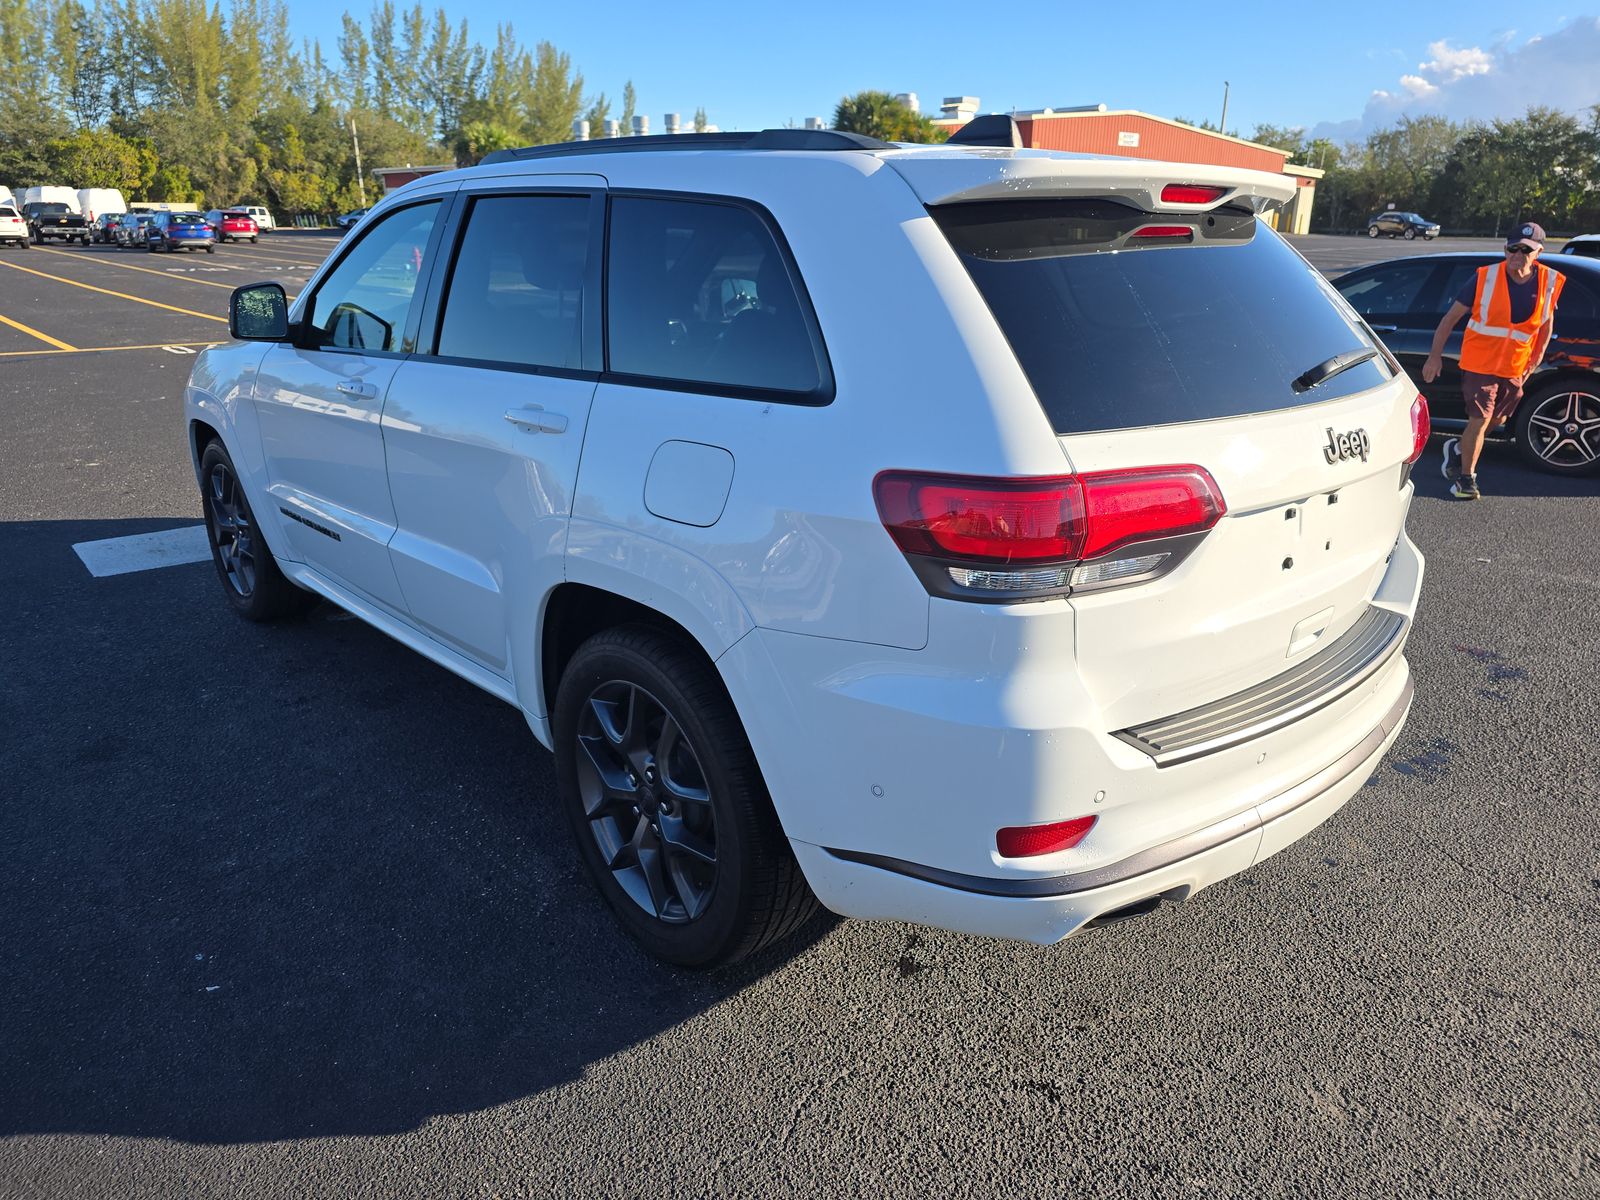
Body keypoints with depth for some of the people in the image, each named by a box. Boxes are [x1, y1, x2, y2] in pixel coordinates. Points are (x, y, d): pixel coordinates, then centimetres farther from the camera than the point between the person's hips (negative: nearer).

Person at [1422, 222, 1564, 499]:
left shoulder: (1550, 282, -3)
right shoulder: (1485, 278, -12)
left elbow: (1547, 320, 14)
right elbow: (1451, 318, -8)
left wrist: (1537, 357, 13)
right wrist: (1435, 357, -11)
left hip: (1515, 368, 5)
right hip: (1479, 363, -4)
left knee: (1498, 420, 17)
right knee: (1480, 420, -9)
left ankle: (1458, 448, 42)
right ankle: (1466, 477, 6)